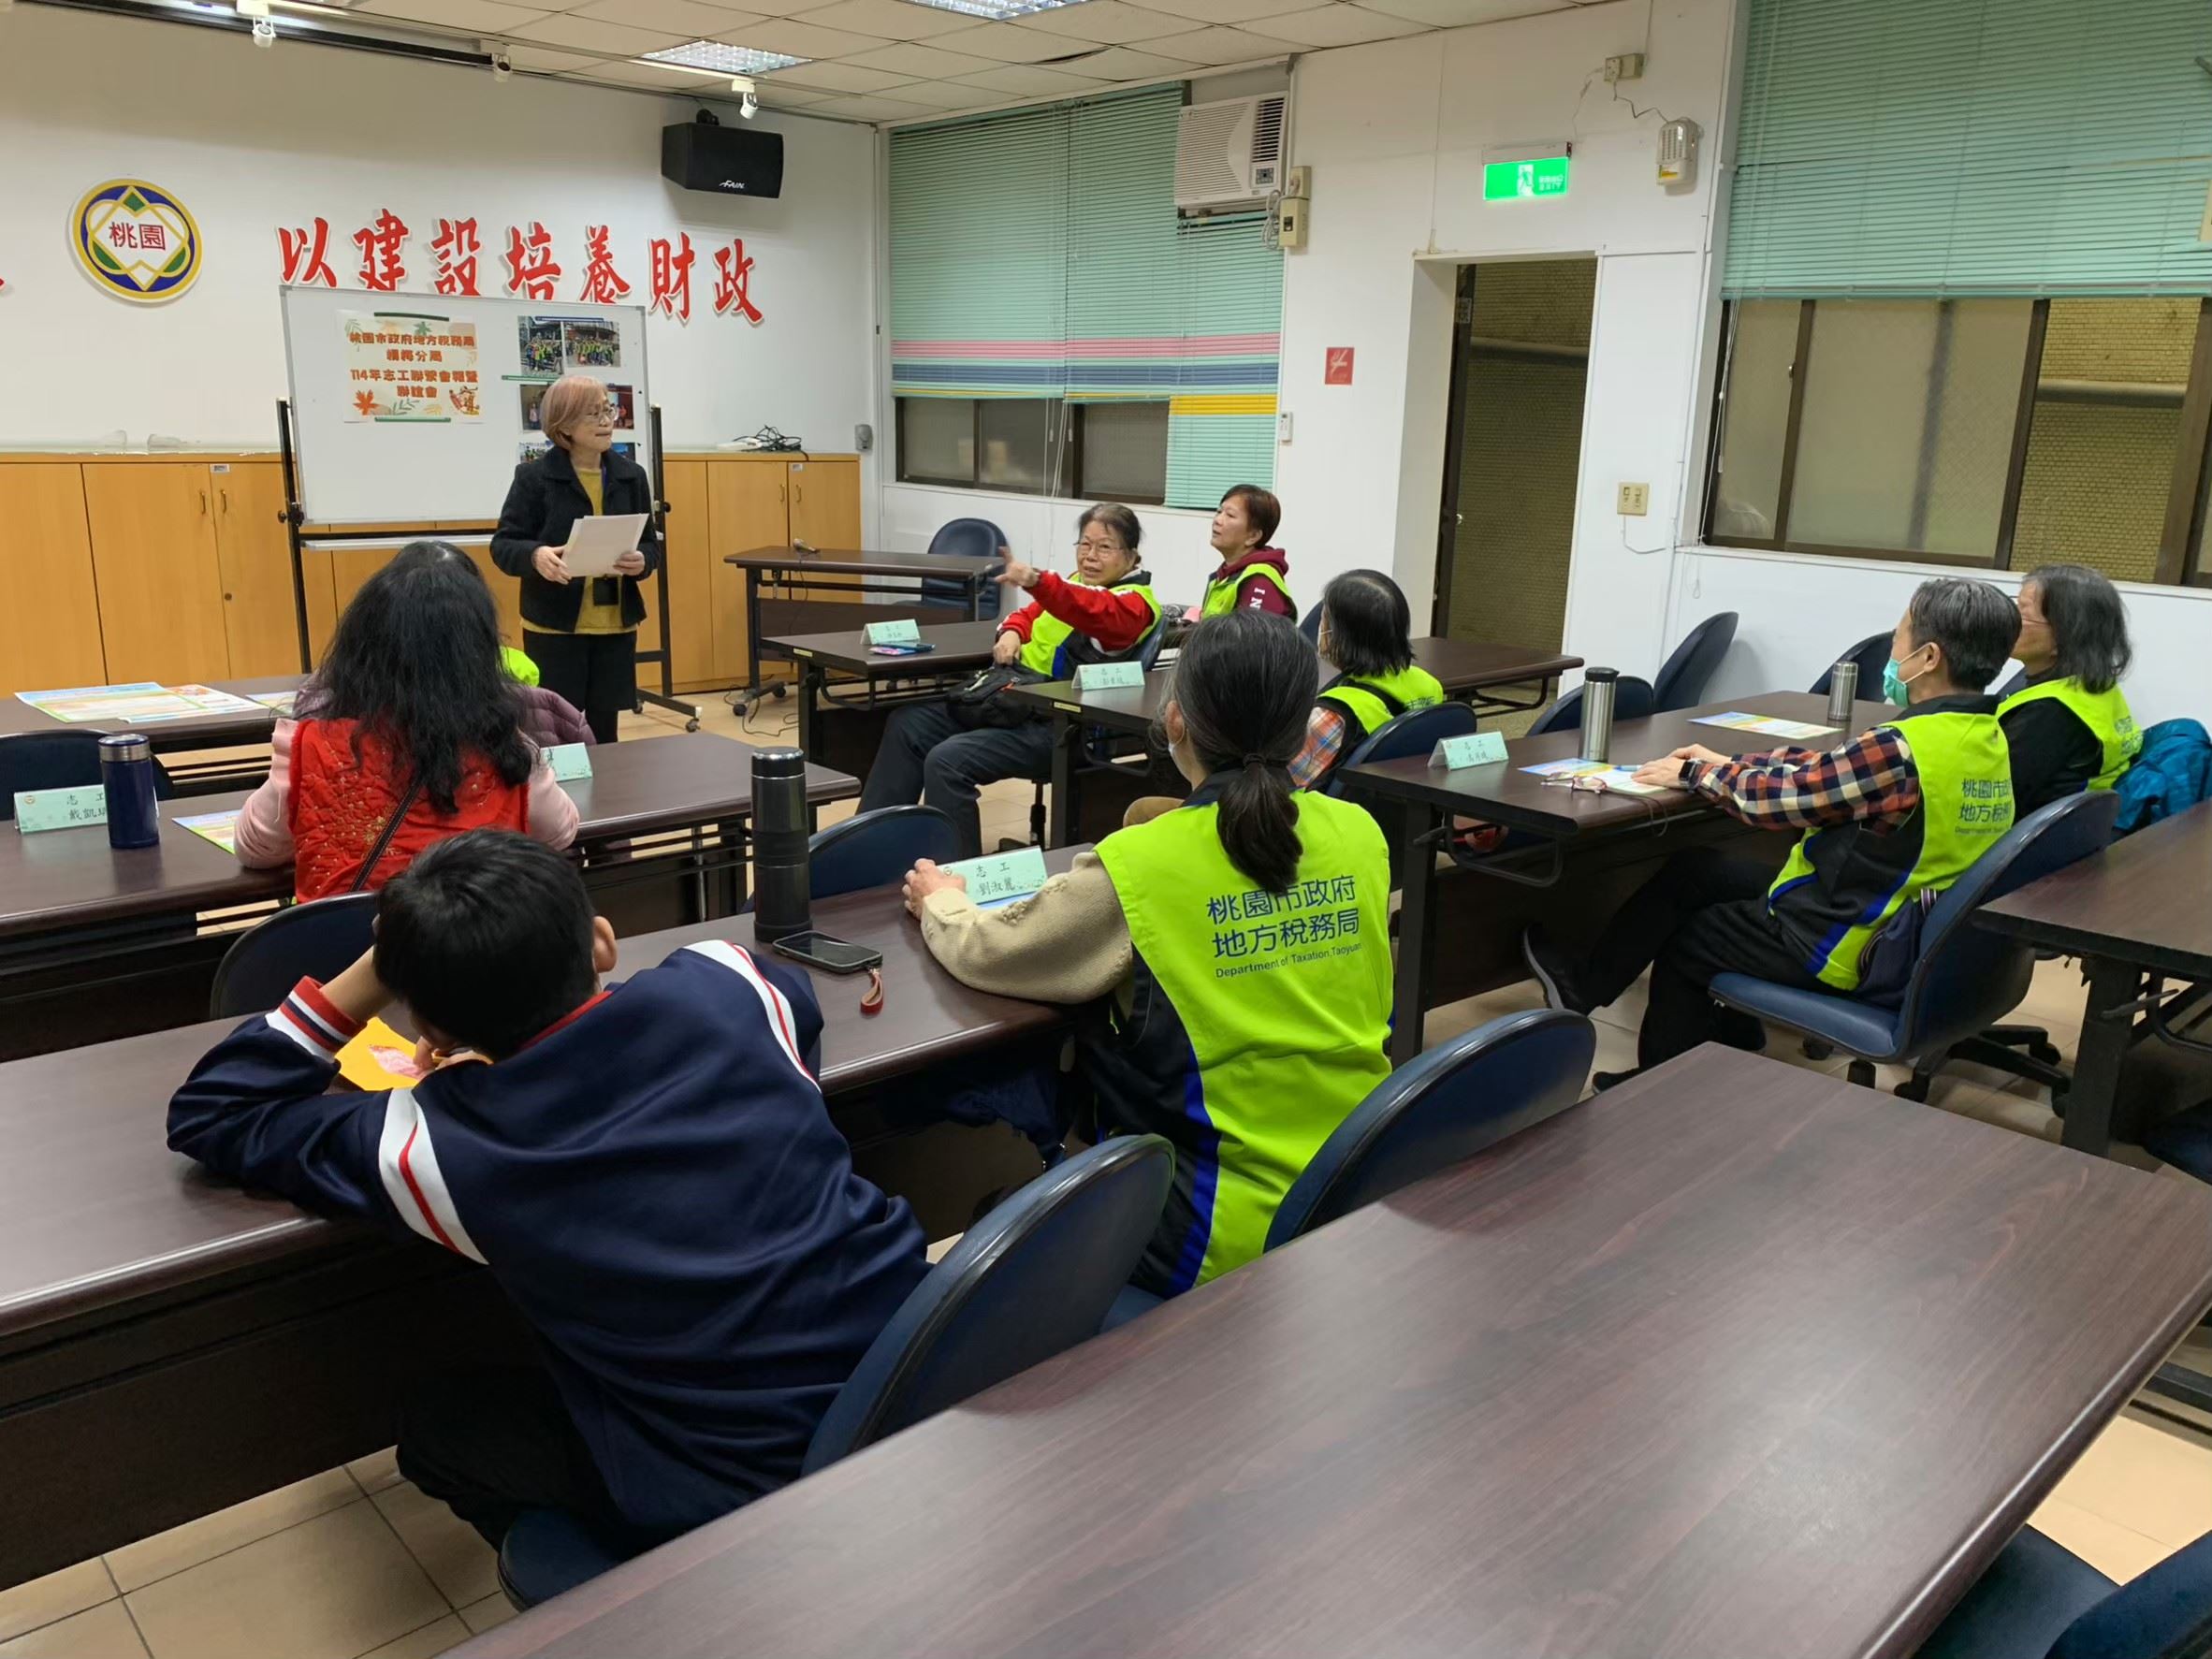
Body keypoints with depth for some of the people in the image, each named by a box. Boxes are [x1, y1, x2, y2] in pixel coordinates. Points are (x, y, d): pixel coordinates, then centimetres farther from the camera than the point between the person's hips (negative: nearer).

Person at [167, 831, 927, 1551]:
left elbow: (206, 1114, 2)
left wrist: (369, 978, -5)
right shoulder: (719, 982, -10)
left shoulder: (437, 1148, -16)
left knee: (434, 1428, 18)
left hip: (753, 1500, -5)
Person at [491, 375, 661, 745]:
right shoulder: (534, 476, -5)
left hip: (616, 626, 4)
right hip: (553, 626, -4)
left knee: (604, 732, 10)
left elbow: (651, 545, 10)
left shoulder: (631, 475, 7)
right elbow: (503, 545, -5)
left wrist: (641, 561, -13)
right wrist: (536, 556, -27)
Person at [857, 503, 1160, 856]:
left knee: (946, 761, -26)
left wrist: (1036, 581, -48)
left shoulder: (1133, 603, -7)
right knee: (907, 726, 3)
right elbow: (1030, 615, 34)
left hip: (1057, 725, -10)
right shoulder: (1074, 587, 20)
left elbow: (1094, 610, -30)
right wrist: (1011, 632, 8)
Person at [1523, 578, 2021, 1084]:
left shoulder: (1901, 747, -29)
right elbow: (1834, 771, 10)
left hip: (1838, 946, -9)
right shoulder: (1987, 738, 2)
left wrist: (1696, 773, -1)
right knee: (1690, 872, 18)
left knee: (1684, 945, 16)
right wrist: (1729, 765, 10)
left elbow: (1779, 797, -19)